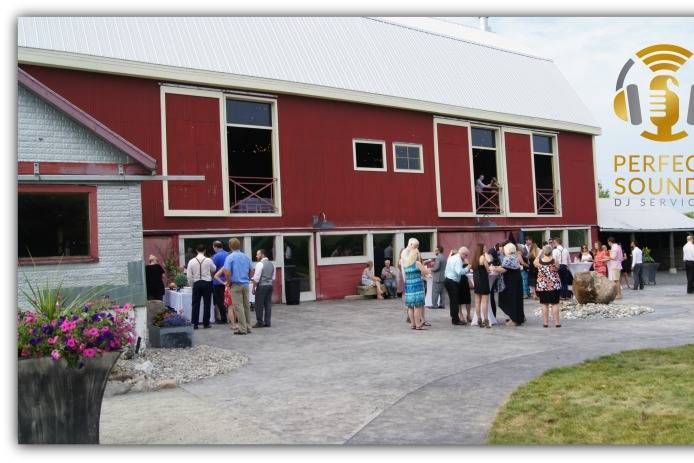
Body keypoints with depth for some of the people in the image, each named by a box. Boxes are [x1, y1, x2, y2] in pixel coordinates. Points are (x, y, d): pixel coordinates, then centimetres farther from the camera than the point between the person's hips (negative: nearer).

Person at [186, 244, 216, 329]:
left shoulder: (192, 261, -3)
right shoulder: (208, 260, -7)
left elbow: (189, 275, -1)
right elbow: (214, 269, 11)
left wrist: (192, 284, 11)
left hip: (196, 284, 1)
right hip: (207, 283, -1)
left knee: (196, 304, 7)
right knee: (206, 304, 6)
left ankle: (195, 324, 7)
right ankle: (206, 323, 7)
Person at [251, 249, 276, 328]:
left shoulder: (260, 264, -11)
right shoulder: (271, 264, 13)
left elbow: (256, 278, -14)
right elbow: (273, 278, 14)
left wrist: (253, 288, -8)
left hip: (261, 286, -7)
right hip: (270, 285, 7)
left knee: (259, 305, -1)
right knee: (268, 304, 8)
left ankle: (260, 322, 0)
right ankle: (267, 322, 9)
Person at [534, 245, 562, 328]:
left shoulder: (539, 261, -7)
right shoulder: (554, 260, -11)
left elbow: (534, 263, 15)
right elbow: (557, 268, 7)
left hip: (542, 285, 1)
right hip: (554, 285, -1)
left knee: (544, 304, 9)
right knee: (555, 304, 6)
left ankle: (545, 322, 12)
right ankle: (557, 322, 7)